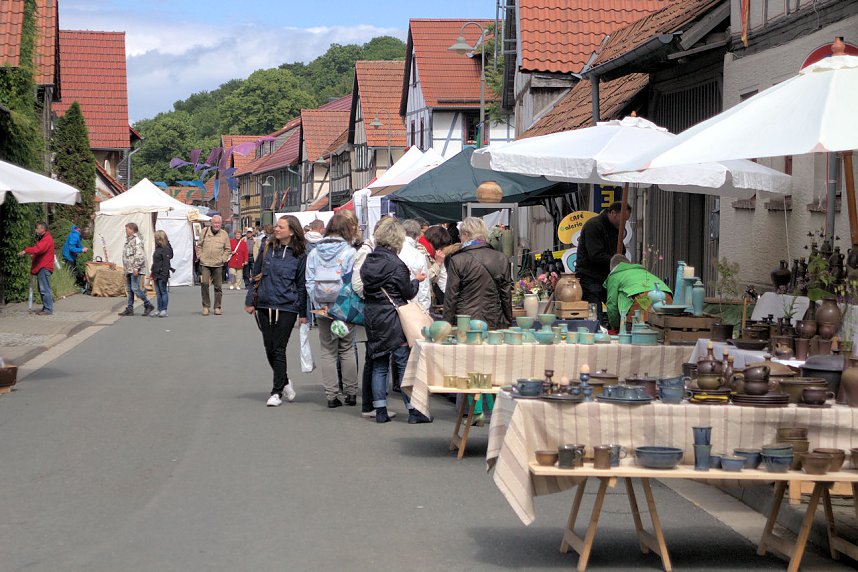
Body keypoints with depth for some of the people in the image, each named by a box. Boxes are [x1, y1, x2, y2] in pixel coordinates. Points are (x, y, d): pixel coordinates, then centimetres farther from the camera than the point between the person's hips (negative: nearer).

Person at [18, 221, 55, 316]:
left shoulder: (47, 239, -12)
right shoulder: (41, 238, 22)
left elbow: (39, 249, -27)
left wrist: (26, 251, -28)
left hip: (44, 268, -11)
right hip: (41, 267, 11)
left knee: (44, 289, -11)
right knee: (42, 289, 12)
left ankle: (48, 309, -11)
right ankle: (45, 308, 17)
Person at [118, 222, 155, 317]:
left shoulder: (137, 240, -13)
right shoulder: (129, 240, 19)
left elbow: (139, 255, -21)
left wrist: (136, 268, -24)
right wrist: (126, 268, 22)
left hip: (135, 269, -10)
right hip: (128, 270, 10)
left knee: (135, 288, -13)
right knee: (129, 290, 9)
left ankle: (148, 305, -1)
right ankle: (129, 309, 12)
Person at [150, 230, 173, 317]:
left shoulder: (166, 249, -13)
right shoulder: (158, 248, 15)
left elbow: (166, 263, -18)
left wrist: (164, 275, -21)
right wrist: (153, 273, 19)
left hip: (162, 274, -9)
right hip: (156, 275, 9)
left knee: (163, 292, -2)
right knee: (158, 293, 10)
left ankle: (164, 310, 2)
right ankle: (159, 310, 14)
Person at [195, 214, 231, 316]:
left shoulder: (224, 234, 6)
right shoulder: (205, 232, 5)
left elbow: (227, 249, 12)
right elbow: (198, 246, 12)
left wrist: (223, 259, 1)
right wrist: (200, 257, 2)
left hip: (218, 265, 1)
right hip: (205, 264, -1)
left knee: (218, 286, 4)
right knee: (204, 283, -11)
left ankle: (217, 307, 13)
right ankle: (205, 306, 0)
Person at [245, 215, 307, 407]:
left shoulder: (300, 255, -2)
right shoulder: (267, 249, 6)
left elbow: (302, 285, 1)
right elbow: (255, 275, 12)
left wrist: (303, 312, -1)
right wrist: (250, 301, 8)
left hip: (287, 308, -4)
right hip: (264, 306, 4)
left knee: (279, 349, -3)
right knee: (269, 348, 9)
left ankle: (277, 391, 6)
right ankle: (285, 381, 30)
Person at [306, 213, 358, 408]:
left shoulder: (314, 253, 3)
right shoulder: (349, 252, -7)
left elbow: (309, 282, 1)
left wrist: (316, 305, 2)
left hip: (322, 309, 2)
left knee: (328, 352, 8)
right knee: (347, 350, 9)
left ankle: (331, 395, 6)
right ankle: (351, 392, 12)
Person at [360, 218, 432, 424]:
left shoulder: (368, 261, 6)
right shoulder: (395, 264, -14)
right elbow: (408, 293, -7)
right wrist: (416, 280, 13)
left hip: (372, 319, 6)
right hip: (393, 319, -6)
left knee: (379, 365, 10)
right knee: (404, 364, -1)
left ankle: (380, 411, 10)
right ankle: (413, 410, 0)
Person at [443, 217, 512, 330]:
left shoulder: (457, 261, -6)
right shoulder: (502, 259, 5)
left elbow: (451, 297, -2)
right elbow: (506, 295, 10)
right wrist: (508, 323, 18)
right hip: (495, 324, 3)